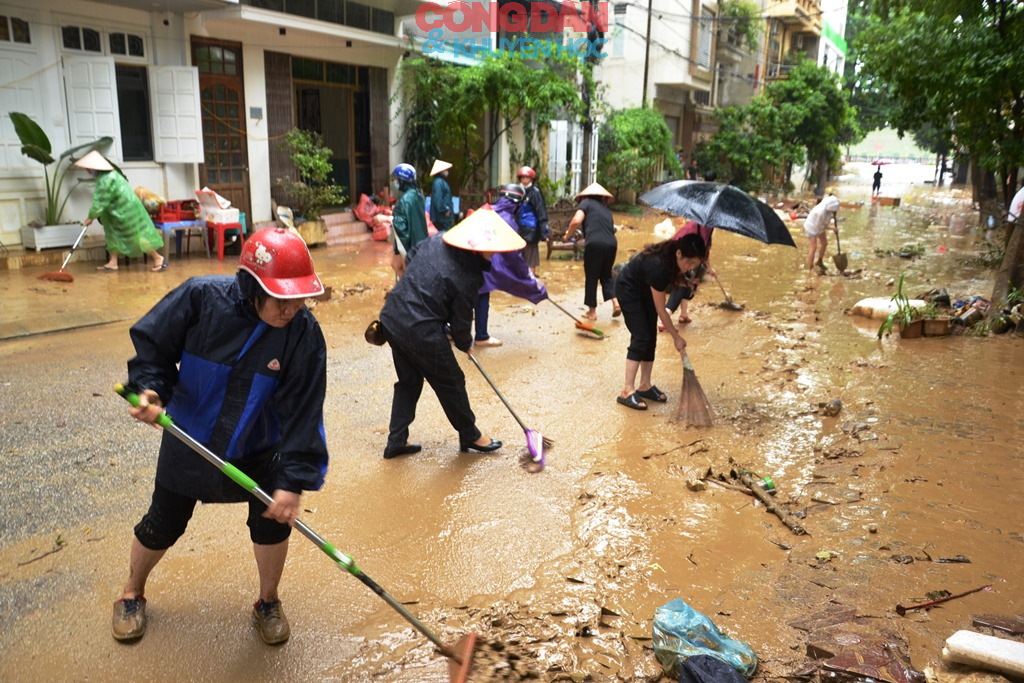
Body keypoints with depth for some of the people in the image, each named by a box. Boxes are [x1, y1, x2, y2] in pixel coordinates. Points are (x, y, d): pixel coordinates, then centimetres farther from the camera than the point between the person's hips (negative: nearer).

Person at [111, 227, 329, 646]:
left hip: (258, 449, 0)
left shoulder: (303, 333, -24)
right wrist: (150, 388, -28)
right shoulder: (201, 297, -26)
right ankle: (132, 595, 45)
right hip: (188, 440, 0)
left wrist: (294, 479, -28)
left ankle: (268, 604, 26)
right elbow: (152, 342, -11)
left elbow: (303, 411, -23)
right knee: (162, 526, 13)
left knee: (275, 517, -4)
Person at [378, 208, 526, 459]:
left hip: (392, 317, 8)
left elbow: (412, 254, 20)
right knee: (451, 383, 13)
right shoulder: (468, 276, -18)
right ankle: (469, 436, 32)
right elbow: (461, 322, -8)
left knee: (409, 381, 23)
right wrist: (465, 345, 12)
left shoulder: (437, 240, 1)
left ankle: (396, 441, 29)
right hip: (421, 332, -8)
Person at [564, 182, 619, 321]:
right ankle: (615, 302, 7)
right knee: (606, 275, 24)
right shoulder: (606, 209, 27)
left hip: (595, 243, -5)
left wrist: (568, 236, 11)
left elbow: (576, 221, -5)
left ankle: (592, 311, 15)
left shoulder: (586, 202, 11)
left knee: (591, 277, 9)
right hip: (611, 243, 5)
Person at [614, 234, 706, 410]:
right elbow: (660, 310, -28)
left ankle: (645, 385, 10)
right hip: (628, 289, -8)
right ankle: (627, 391, -16)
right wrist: (676, 337, -20)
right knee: (641, 337, -16)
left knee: (651, 338, 3)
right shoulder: (658, 266, -40)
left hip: (646, 288, 8)